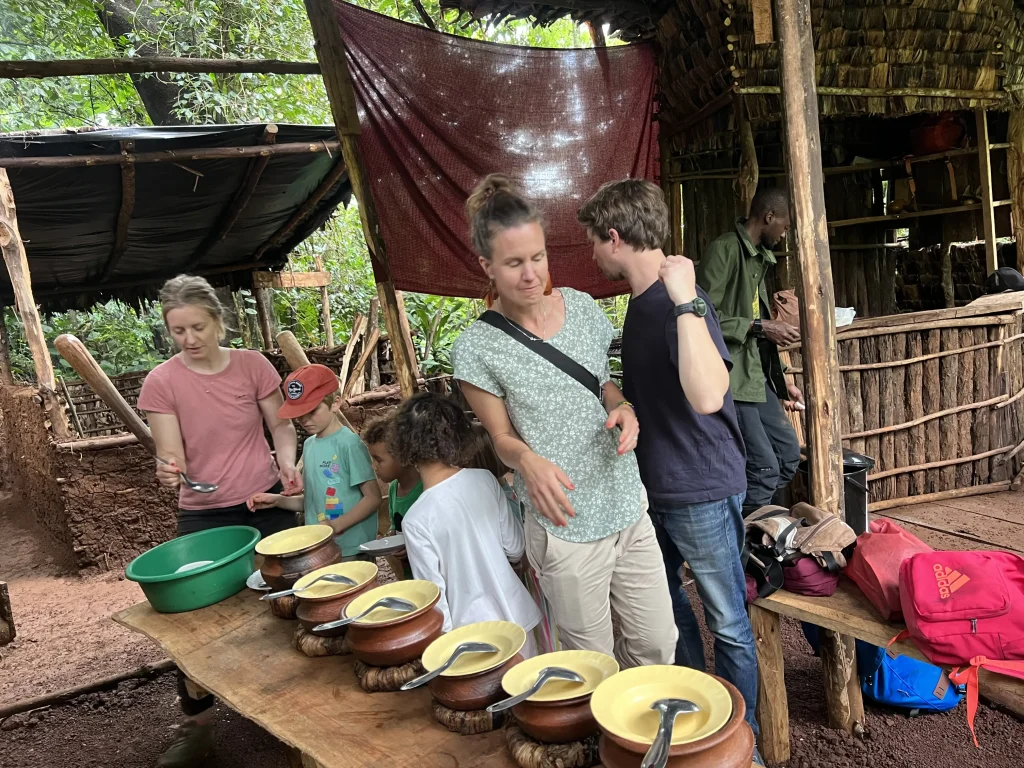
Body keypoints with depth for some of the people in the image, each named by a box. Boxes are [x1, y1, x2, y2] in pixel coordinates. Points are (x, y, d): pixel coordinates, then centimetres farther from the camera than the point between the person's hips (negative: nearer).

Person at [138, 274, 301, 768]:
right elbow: (171, 456, -11)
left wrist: (287, 466, -13)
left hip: (267, 505, 1)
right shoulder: (161, 383, -9)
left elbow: (280, 426, 5)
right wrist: (168, 472, -33)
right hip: (203, 516, -1)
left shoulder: (253, 366, -5)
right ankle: (197, 725, 22)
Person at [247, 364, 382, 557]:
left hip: (352, 551, -6)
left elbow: (373, 498, -15)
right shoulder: (309, 445, 6)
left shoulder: (349, 443, -14)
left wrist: (336, 525, -23)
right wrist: (278, 500, 1)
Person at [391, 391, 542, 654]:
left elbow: (434, 596, -15)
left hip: (476, 634, -5)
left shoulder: (417, 520, -19)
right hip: (516, 616, 5)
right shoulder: (485, 479, -7)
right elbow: (516, 548, 2)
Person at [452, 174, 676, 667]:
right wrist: (528, 460, -25)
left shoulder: (581, 306, 1)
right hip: (563, 524, -4)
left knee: (657, 645, 15)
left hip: (629, 507, 5)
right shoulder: (477, 348, -12)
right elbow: (502, 436, -3)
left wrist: (622, 407, -8)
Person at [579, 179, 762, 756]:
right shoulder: (643, 302, 5)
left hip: (703, 492, -9)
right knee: (666, 602, 23)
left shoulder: (682, 302, -22)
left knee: (727, 622, 9)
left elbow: (707, 396, -39)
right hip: (656, 487, 9)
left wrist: (687, 301, -39)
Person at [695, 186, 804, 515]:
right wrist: (760, 327, -18)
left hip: (755, 374, 10)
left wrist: (782, 382, 19)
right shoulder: (725, 249, -12)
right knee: (764, 467, -9)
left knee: (788, 454, 13)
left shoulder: (758, 256, 17)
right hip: (729, 376, -10)